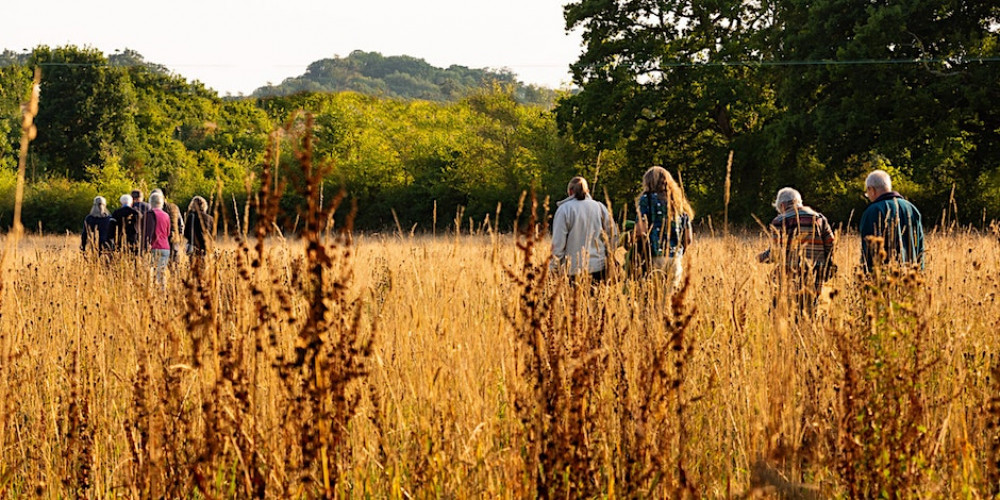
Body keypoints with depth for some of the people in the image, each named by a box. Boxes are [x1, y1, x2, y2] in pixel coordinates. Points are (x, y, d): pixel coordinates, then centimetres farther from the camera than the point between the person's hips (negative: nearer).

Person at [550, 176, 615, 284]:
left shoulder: (564, 209, -4)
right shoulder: (600, 207, 7)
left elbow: (558, 242, -6)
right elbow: (612, 236, 10)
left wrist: (554, 268, 1)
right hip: (598, 267, 3)